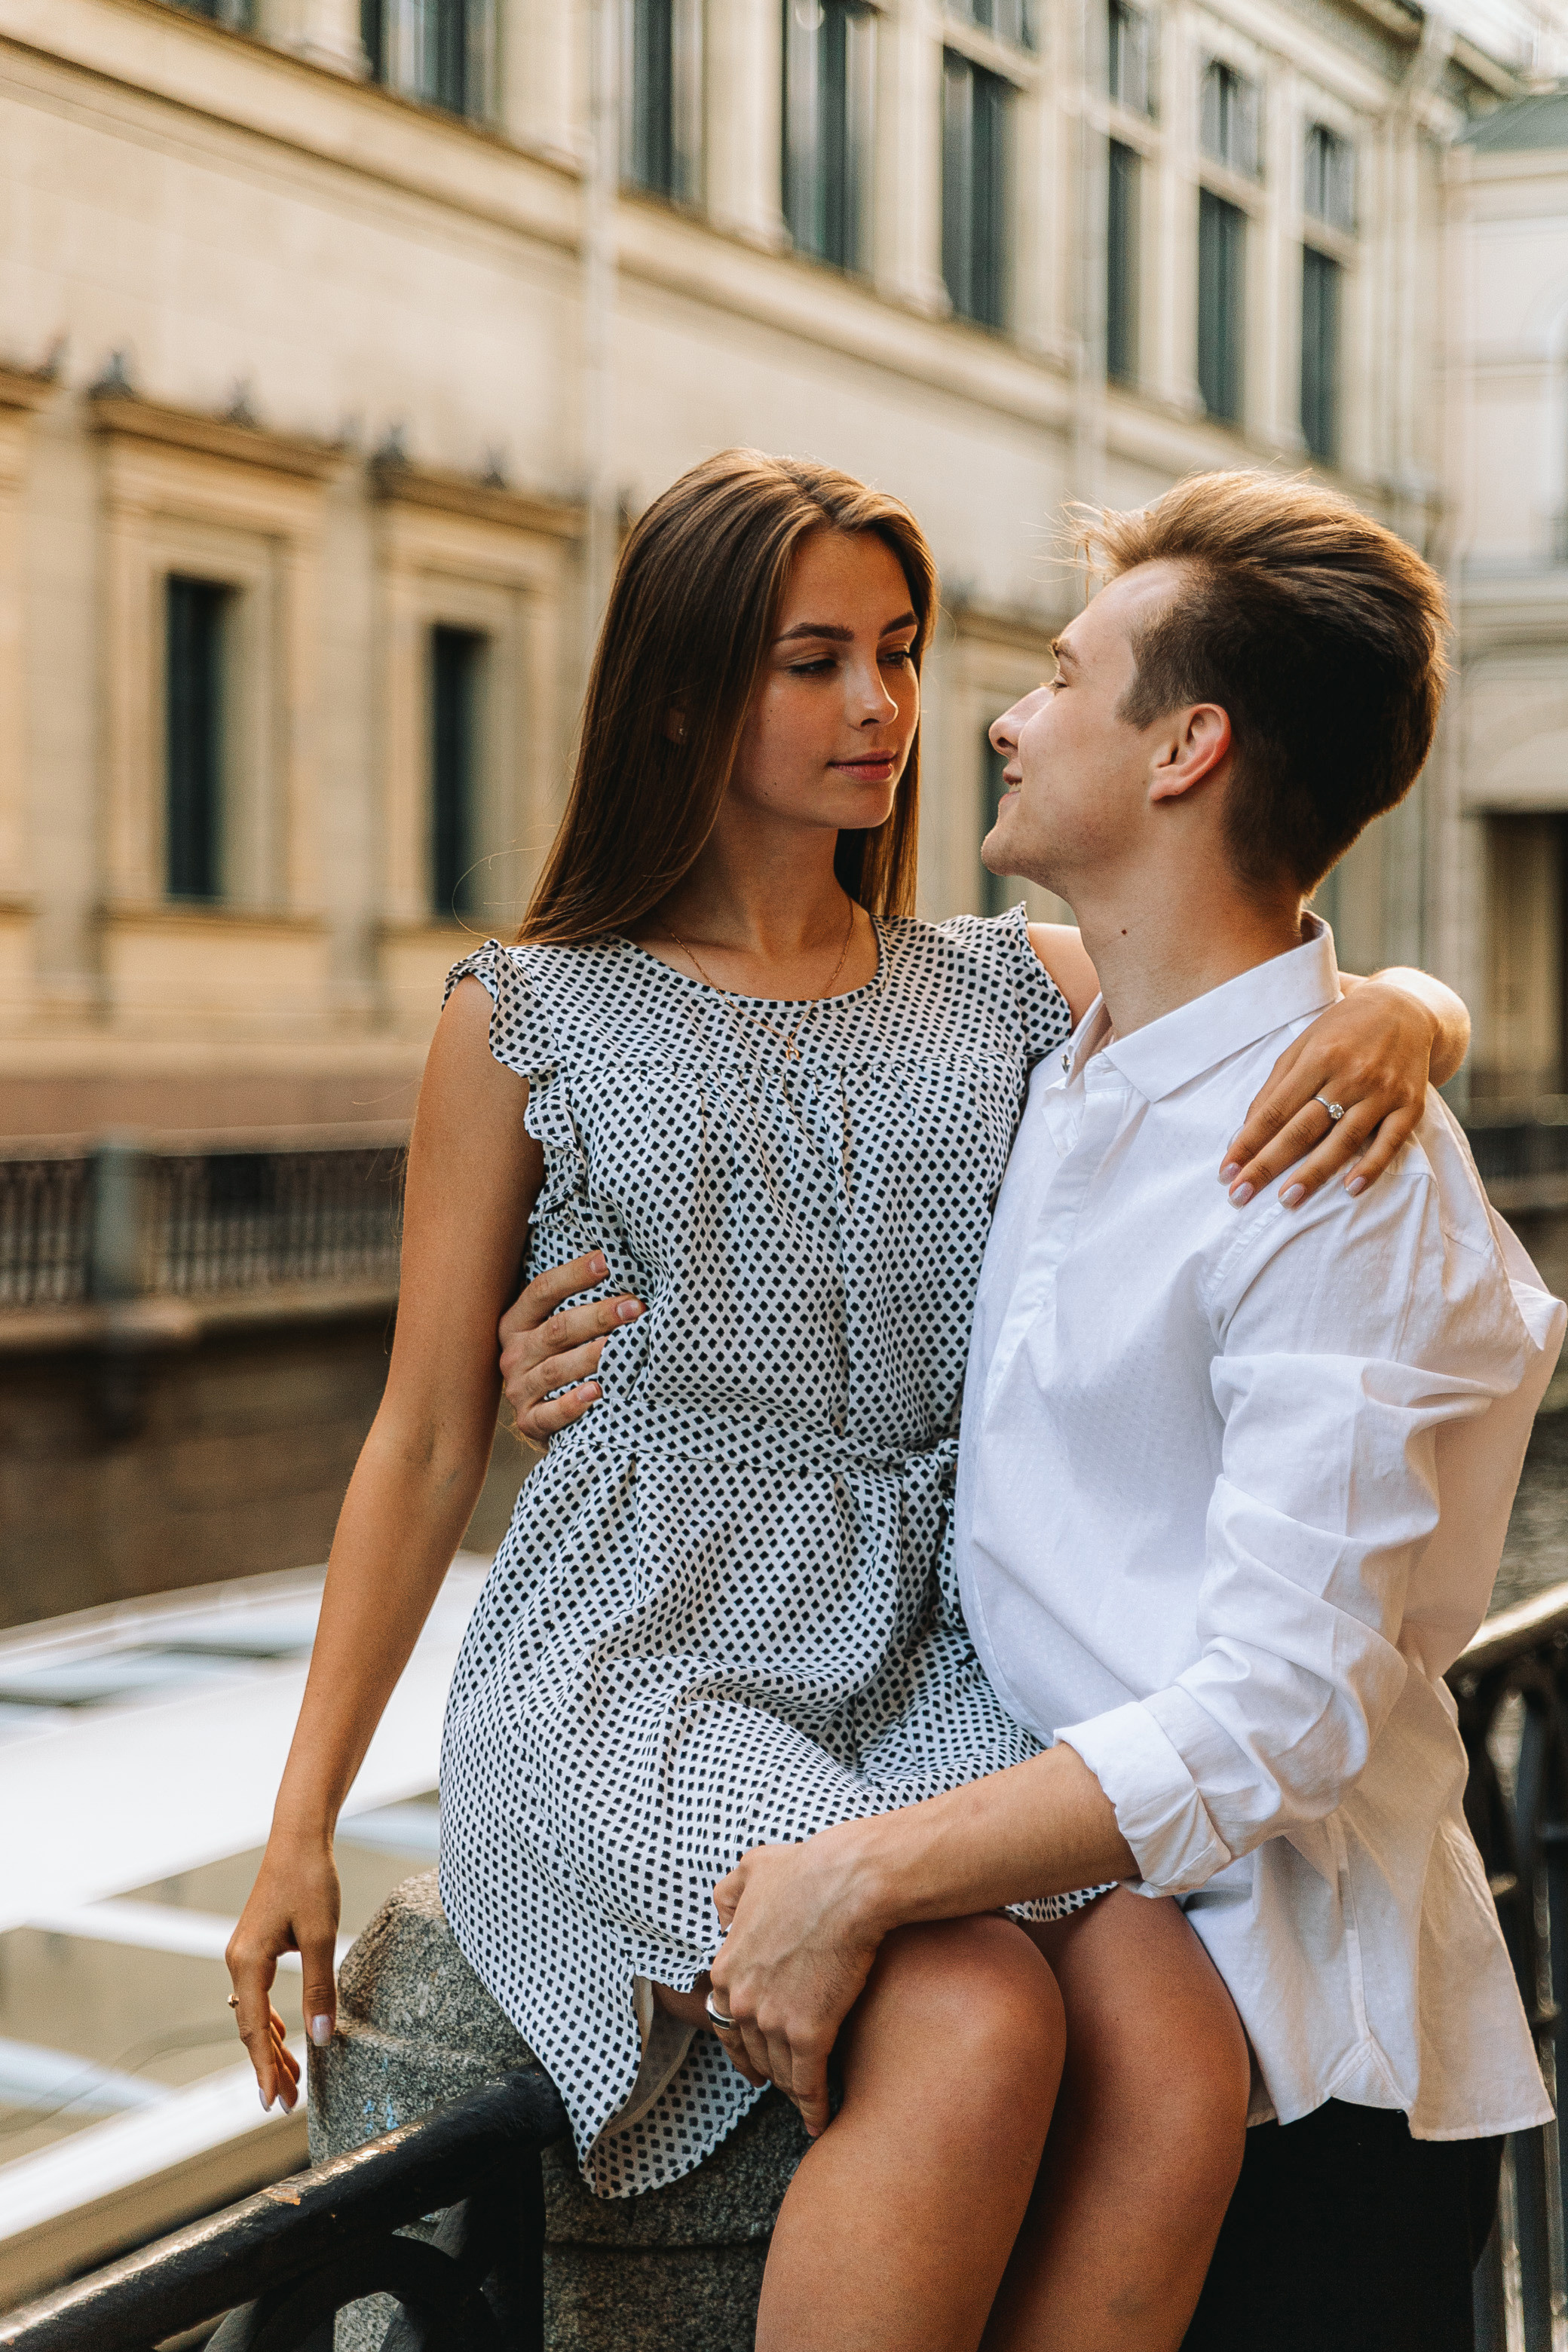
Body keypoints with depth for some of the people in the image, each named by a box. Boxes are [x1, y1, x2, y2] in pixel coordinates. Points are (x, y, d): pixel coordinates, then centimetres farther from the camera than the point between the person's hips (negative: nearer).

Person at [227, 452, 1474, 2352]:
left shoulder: (1008, 996, 13)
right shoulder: (528, 1022, 6)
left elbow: (1355, 1000, 15)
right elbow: (424, 1442, 8)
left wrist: (1391, 1014, -12)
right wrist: (302, 1820, 6)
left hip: (924, 1677, 3)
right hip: (629, 1676, -3)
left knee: (1182, 2066, -27)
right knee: (972, 2033, -31)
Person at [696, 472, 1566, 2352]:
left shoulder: (1349, 1173, -18)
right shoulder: (1057, 1084, 9)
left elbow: (1281, 1715, -24)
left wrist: (868, 1877, -28)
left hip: (1281, 2054, -7)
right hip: (1066, 1955, 7)